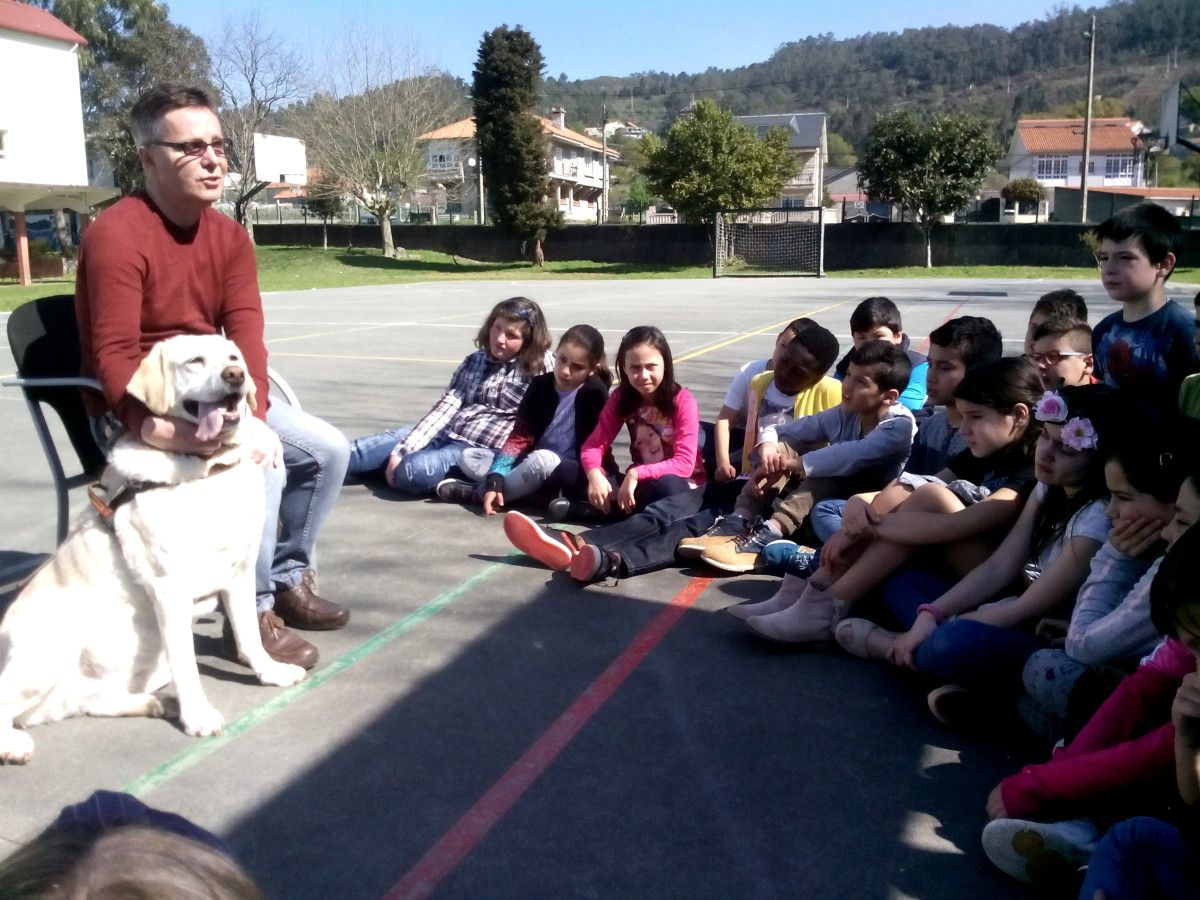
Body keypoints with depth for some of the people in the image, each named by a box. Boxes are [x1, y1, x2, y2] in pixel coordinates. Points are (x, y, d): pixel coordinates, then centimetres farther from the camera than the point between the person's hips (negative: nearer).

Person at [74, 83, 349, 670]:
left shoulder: (230, 236, 2)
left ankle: (289, 578, 15)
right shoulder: (116, 236, -19)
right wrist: (162, 431, -41)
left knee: (326, 448, -2)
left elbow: (246, 337, -7)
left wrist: (255, 417, -23)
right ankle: (253, 615, -11)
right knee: (261, 465, -29)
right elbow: (114, 359, -25)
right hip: (135, 414, -7)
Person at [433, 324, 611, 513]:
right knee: (468, 457, -6)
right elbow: (519, 436, -9)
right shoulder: (540, 384, -2)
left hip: (574, 474, -5)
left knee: (542, 459, -38)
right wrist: (495, 480, -21)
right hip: (532, 462, 6)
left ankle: (477, 492, -17)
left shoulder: (595, 393, -14)